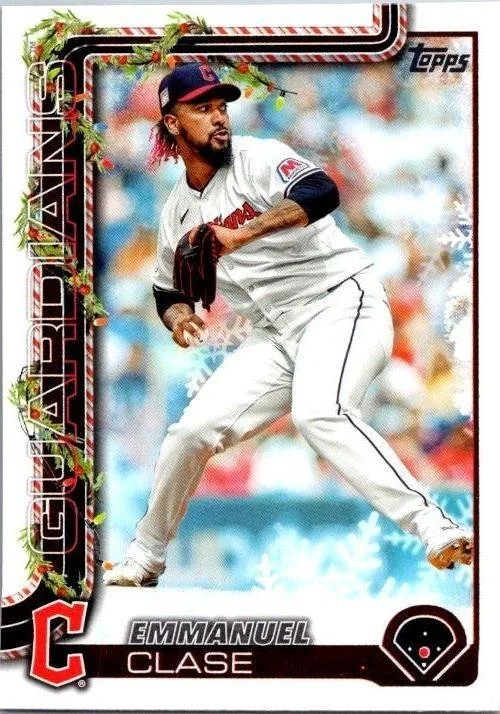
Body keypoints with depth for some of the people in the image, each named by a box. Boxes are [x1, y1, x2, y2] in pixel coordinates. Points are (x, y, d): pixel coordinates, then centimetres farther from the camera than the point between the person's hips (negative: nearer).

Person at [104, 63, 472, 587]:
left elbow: (321, 193, -27)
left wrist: (241, 235, -34)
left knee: (318, 414, -33)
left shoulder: (257, 158, -7)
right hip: (276, 335, 7)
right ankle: (145, 558, 21)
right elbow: (168, 290, 24)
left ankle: (436, 530, -34)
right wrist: (178, 315, 0)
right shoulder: (177, 213, 12)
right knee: (192, 431, 0)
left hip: (343, 303, -6)